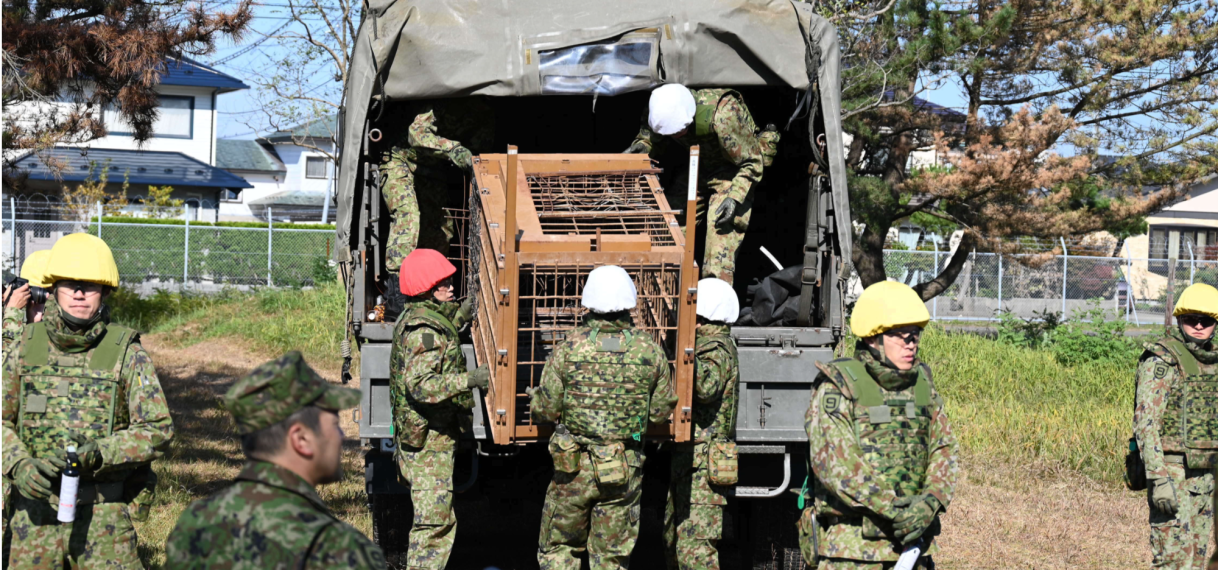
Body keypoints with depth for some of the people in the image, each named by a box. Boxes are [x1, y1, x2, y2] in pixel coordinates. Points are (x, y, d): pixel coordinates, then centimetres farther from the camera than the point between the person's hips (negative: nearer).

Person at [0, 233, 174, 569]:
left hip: (101, 514, -2)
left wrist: (94, 454, -21)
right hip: (35, 509, 2)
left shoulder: (126, 353, -4)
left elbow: (158, 431, -7)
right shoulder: (27, 346, 4)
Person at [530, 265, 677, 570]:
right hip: (625, 470, 1)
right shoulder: (650, 351, -6)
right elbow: (662, 410, 2)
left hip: (574, 465, -1)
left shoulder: (570, 347, -11)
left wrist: (535, 395, 14)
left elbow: (546, 409, -8)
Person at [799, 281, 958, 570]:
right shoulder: (837, 389, -8)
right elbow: (833, 462, -18)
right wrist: (892, 507, -22)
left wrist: (930, 502, -11)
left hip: (912, 541, 6)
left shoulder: (922, 384, 11)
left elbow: (944, 451, 8)